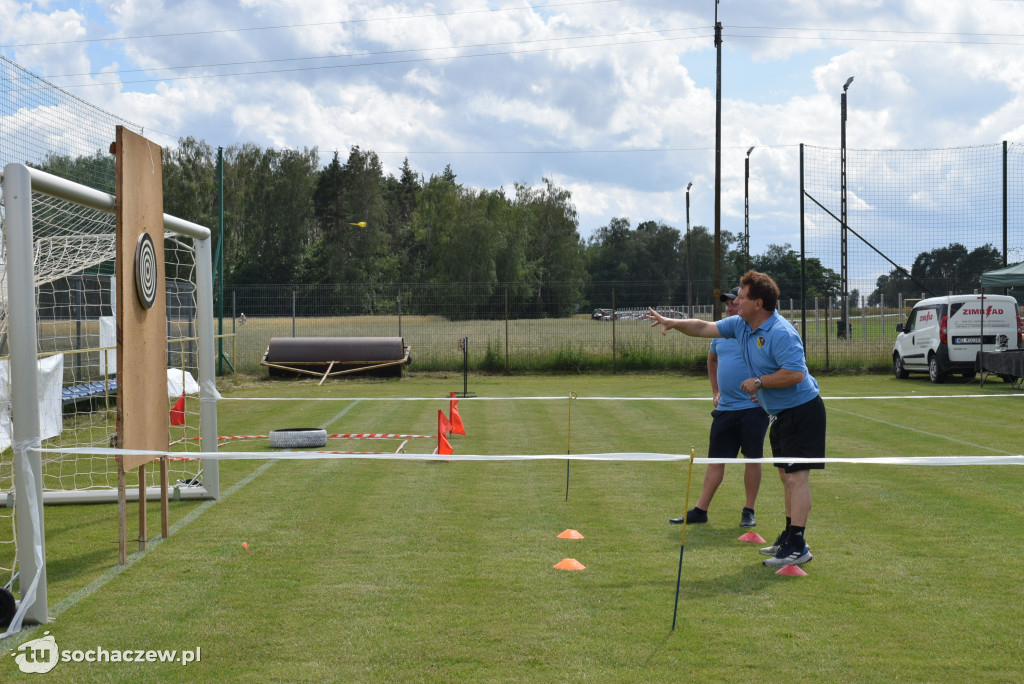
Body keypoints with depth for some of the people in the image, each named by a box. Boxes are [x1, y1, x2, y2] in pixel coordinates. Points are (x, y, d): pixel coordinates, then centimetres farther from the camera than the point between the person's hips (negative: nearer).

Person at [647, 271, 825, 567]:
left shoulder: (780, 332, -23)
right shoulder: (740, 325, 6)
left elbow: (795, 373, -30)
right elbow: (705, 327, 17)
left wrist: (758, 382, -20)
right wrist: (673, 323, 10)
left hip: (802, 411, -10)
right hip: (781, 414, 10)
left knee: (796, 476, -12)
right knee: (787, 477, 16)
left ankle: (798, 546, -13)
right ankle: (789, 537, 24)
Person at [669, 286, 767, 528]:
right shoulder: (721, 332, 11)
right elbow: (712, 360, 29)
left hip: (753, 407, -5)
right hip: (725, 408, 5)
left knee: (753, 458, 2)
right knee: (716, 459, 7)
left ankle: (749, 512, 12)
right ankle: (700, 511, 9)